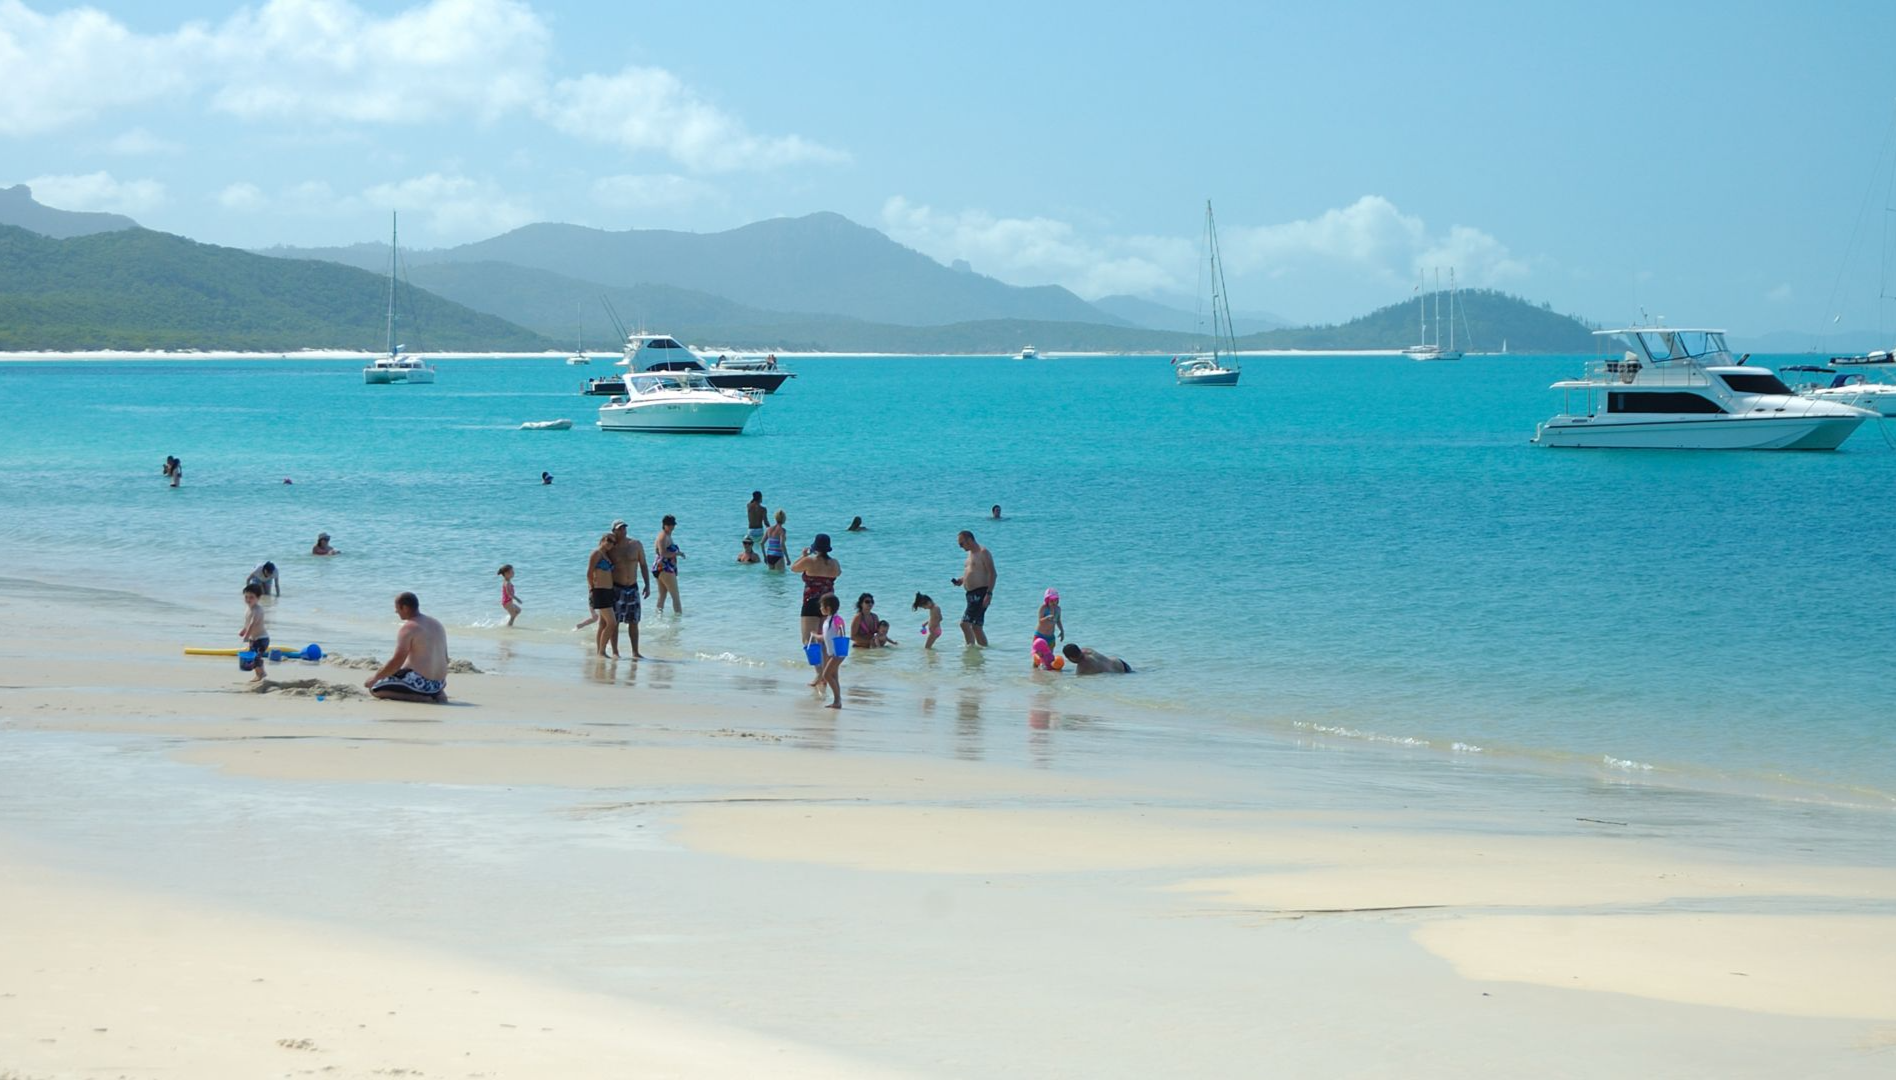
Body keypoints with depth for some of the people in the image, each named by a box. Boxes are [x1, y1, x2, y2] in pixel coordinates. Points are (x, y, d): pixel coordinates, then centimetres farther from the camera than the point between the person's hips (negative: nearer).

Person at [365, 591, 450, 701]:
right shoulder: (437, 624, 12)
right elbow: (444, 659, 17)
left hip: (419, 682, -8)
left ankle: (420, 698, -12)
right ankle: (435, 695, 7)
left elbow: (396, 662, -17)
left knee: (374, 688, 0)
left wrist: (375, 678, -5)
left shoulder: (408, 628, -12)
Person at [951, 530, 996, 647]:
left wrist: (989, 593, -22)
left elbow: (992, 574, -15)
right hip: (972, 594, 10)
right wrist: (961, 580, 9)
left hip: (980, 593, -10)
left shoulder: (983, 553, -9)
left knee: (965, 623, -17)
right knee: (976, 627, 12)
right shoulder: (971, 554, 19)